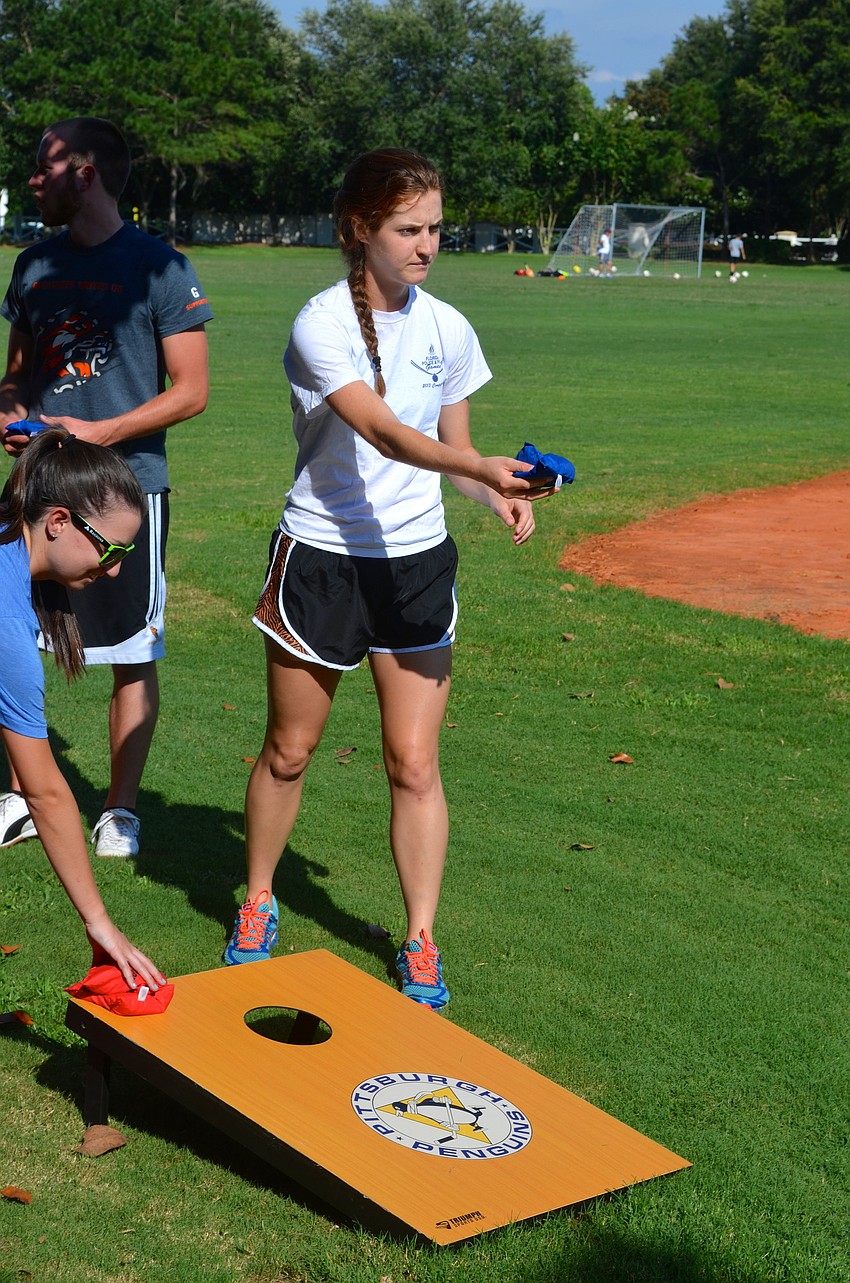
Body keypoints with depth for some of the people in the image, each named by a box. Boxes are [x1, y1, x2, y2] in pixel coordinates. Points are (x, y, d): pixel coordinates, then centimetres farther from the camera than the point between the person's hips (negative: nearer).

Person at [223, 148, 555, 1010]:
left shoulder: (447, 330, 2)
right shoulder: (321, 325, -14)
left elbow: (451, 450, 9)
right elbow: (383, 432, -27)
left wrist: (496, 495, -12)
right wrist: (487, 468, -42)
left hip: (417, 561, 3)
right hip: (321, 558, -3)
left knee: (414, 762, 1)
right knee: (288, 751, 11)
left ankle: (420, 940, 14)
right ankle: (257, 903, 33)